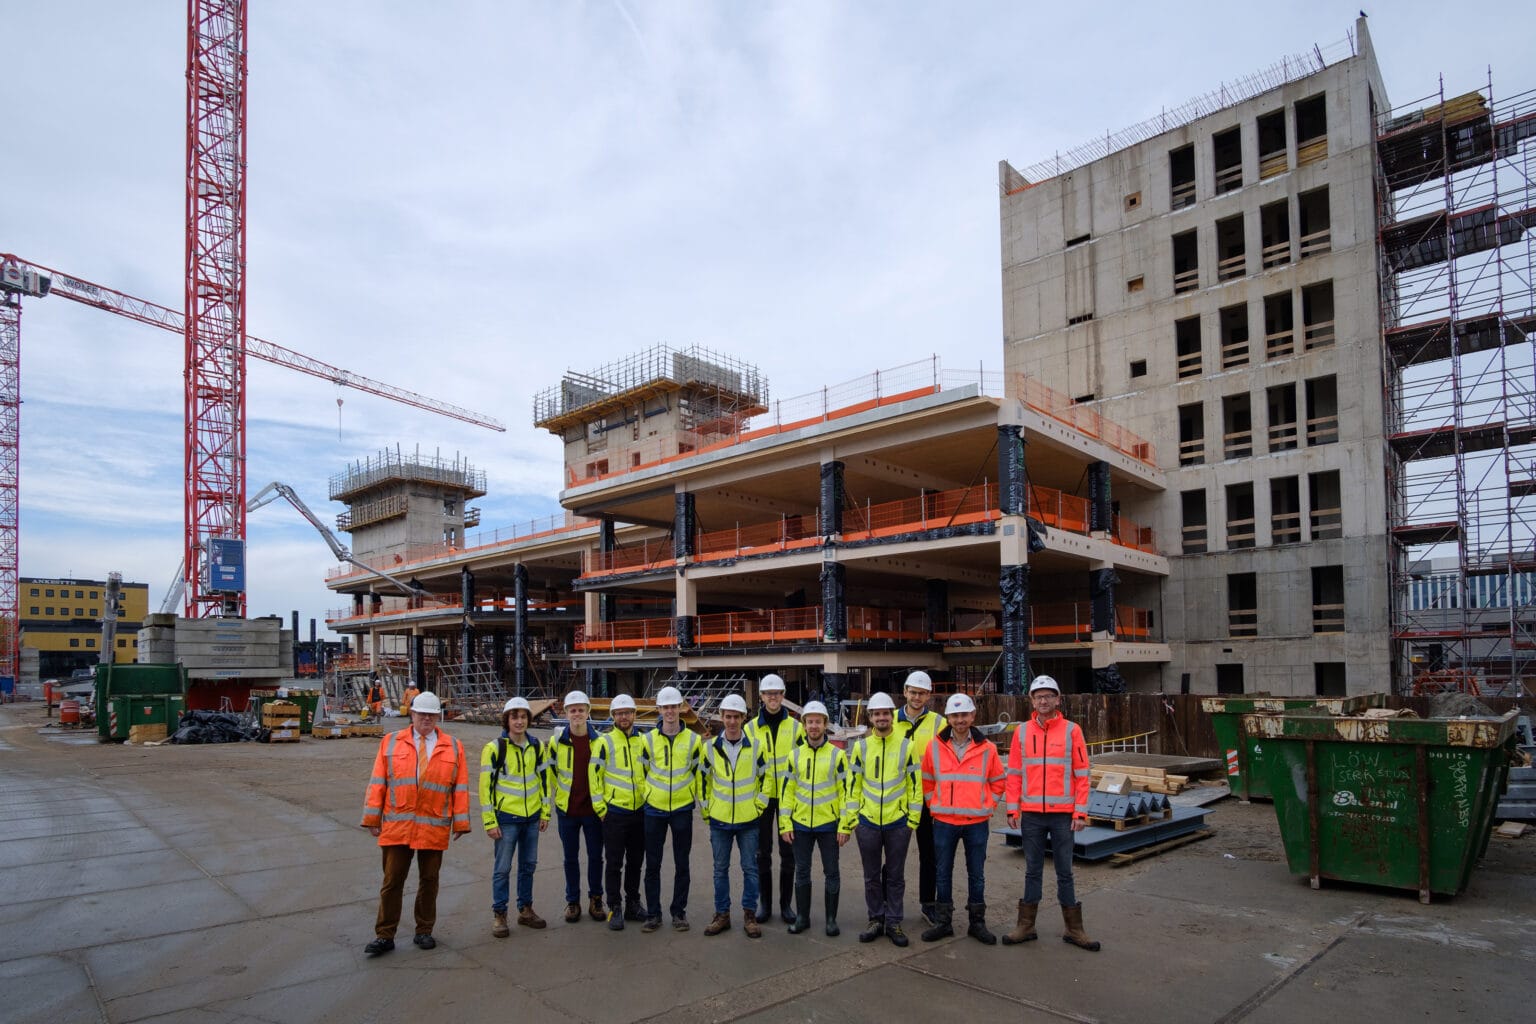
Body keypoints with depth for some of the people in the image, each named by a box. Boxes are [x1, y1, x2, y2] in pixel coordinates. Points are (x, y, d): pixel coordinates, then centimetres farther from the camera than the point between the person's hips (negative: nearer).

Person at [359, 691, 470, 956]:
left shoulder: (453, 747, 4)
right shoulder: (390, 743, 5)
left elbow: (461, 788, 3)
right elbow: (377, 783, 3)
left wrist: (460, 822, -1)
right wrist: (373, 818, -1)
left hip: (434, 828, 1)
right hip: (397, 825, 0)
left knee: (429, 881, 11)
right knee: (392, 882, 4)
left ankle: (424, 932, 25)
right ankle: (385, 936, 16)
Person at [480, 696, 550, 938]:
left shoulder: (536, 747, 5)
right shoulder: (494, 748, -10)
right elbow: (486, 785, -9)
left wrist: (545, 812, 10)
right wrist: (489, 821, -11)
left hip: (532, 817, 5)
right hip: (506, 818, -5)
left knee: (528, 865, 13)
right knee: (502, 868, 2)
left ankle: (525, 909, 26)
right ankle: (499, 915, 15)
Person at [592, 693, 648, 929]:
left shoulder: (643, 741, 7)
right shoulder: (605, 742, -6)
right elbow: (593, 774, -6)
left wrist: (648, 800, 12)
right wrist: (600, 808, -8)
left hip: (639, 811, 4)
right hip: (614, 812, -4)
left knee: (635, 861, 13)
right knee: (614, 863, 2)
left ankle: (633, 905, 25)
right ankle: (615, 909, 12)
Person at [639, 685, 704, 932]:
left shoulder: (693, 740, -1)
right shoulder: (648, 740, 0)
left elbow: (700, 774, 6)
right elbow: (642, 772, 9)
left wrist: (703, 805, 6)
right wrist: (644, 799, 10)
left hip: (682, 809, 0)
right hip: (654, 809, 1)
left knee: (682, 865, 7)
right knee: (652, 864, 6)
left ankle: (679, 911, 20)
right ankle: (653, 913, 17)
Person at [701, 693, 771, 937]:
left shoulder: (755, 746, -6)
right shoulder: (711, 747, -2)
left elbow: (767, 777, 3)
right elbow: (703, 779, 8)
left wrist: (759, 805, -2)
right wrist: (706, 809, 5)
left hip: (748, 820, -1)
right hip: (719, 819, 1)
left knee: (750, 868, 6)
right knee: (720, 869, 10)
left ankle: (749, 915, 18)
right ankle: (722, 914, 22)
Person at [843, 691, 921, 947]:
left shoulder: (906, 746, -3)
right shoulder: (861, 746, 0)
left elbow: (915, 784, 0)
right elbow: (853, 785, 3)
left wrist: (913, 818, -3)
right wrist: (850, 820, 1)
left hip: (898, 822, -1)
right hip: (867, 822, 1)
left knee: (895, 875, 9)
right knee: (872, 876, 11)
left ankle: (894, 923, 21)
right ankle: (876, 920, 25)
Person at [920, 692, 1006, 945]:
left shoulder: (986, 748, -2)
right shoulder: (935, 747, -2)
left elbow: (998, 781, 10)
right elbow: (927, 781, 10)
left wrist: (988, 807, 3)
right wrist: (934, 806, 5)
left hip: (977, 822, 0)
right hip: (944, 822, 0)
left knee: (976, 874, 10)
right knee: (943, 873, 8)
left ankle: (977, 923, 22)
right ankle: (943, 922, 20)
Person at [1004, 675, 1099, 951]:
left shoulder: (1071, 731, -3)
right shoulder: (1022, 732, 3)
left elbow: (1082, 774, -3)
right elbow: (1014, 773, 5)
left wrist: (1081, 812, -6)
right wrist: (1012, 809, 1)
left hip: (1063, 814, -2)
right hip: (1031, 814, 2)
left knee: (1064, 871, 7)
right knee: (1032, 871, 11)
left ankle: (1074, 929, 20)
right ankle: (1026, 926, 20)